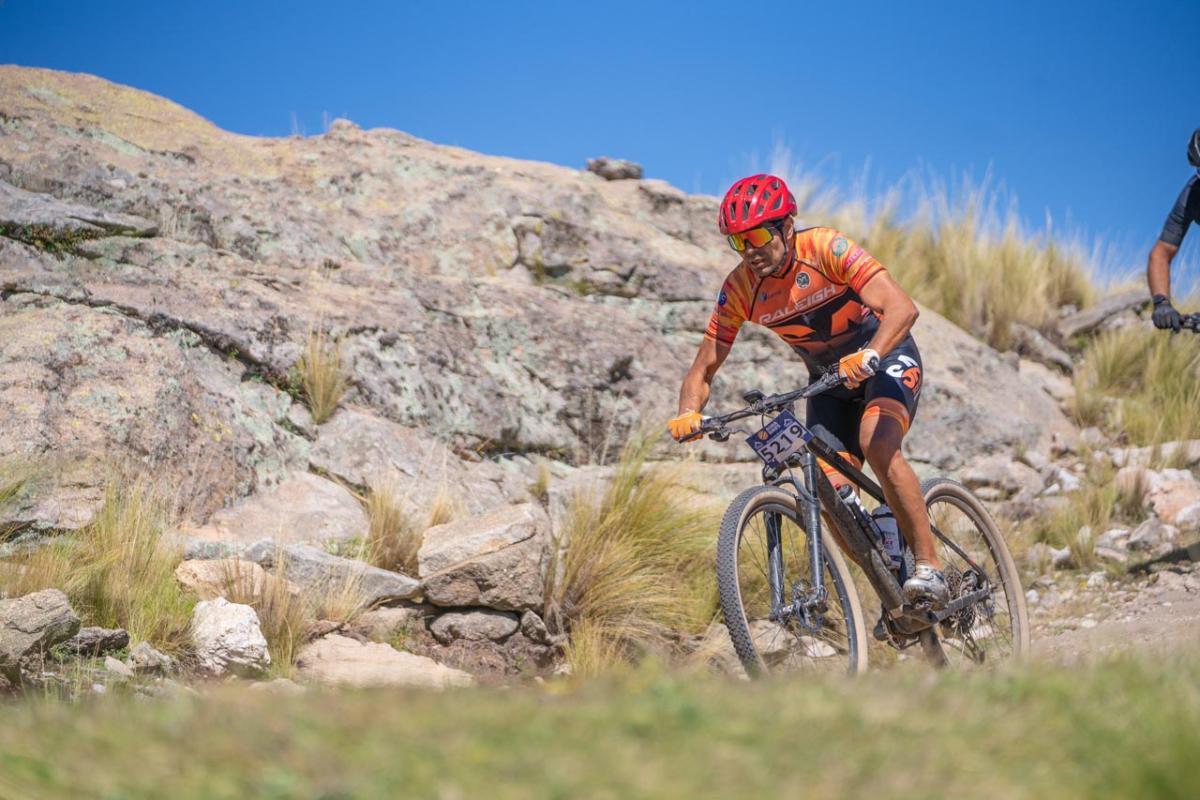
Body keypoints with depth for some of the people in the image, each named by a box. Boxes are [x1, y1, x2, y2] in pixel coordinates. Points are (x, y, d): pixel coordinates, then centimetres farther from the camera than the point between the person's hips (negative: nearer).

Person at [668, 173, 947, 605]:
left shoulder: (827, 248, -28)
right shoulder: (740, 289, -16)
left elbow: (902, 307, -38)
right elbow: (703, 368, -11)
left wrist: (868, 356, -56)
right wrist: (688, 414, -32)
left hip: (886, 357, -5)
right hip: (829, 382, 5)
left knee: (878, 448, -33)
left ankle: (929, 565, -23)